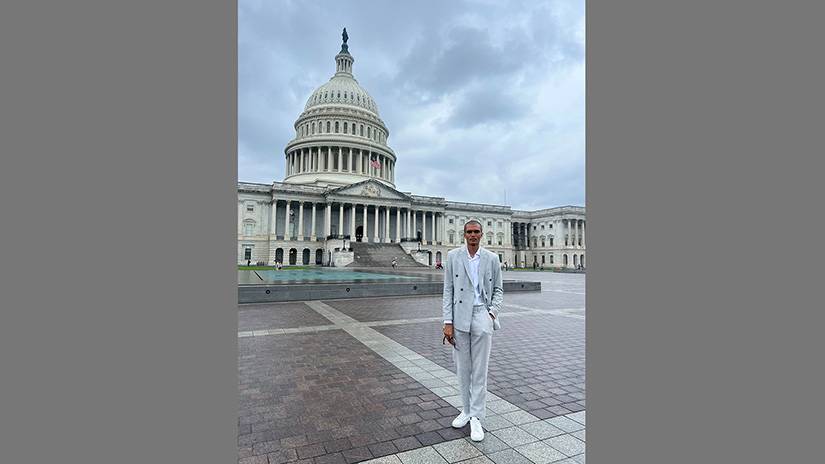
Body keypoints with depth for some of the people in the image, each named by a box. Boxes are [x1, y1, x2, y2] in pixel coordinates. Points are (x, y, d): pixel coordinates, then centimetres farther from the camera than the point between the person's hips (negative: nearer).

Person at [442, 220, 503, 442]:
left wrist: (493, 312, -8)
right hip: (460, 317, 1)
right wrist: (448, 322, -5)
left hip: (482, 317, 0)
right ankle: (466, 410, 30)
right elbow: (448, 290, 0)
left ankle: (476, 418, 16)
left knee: (479, 370, 4)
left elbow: (498, 289, 9)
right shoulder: (453, 256, 0)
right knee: (462, 368, 12)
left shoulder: (492, 258, 2)